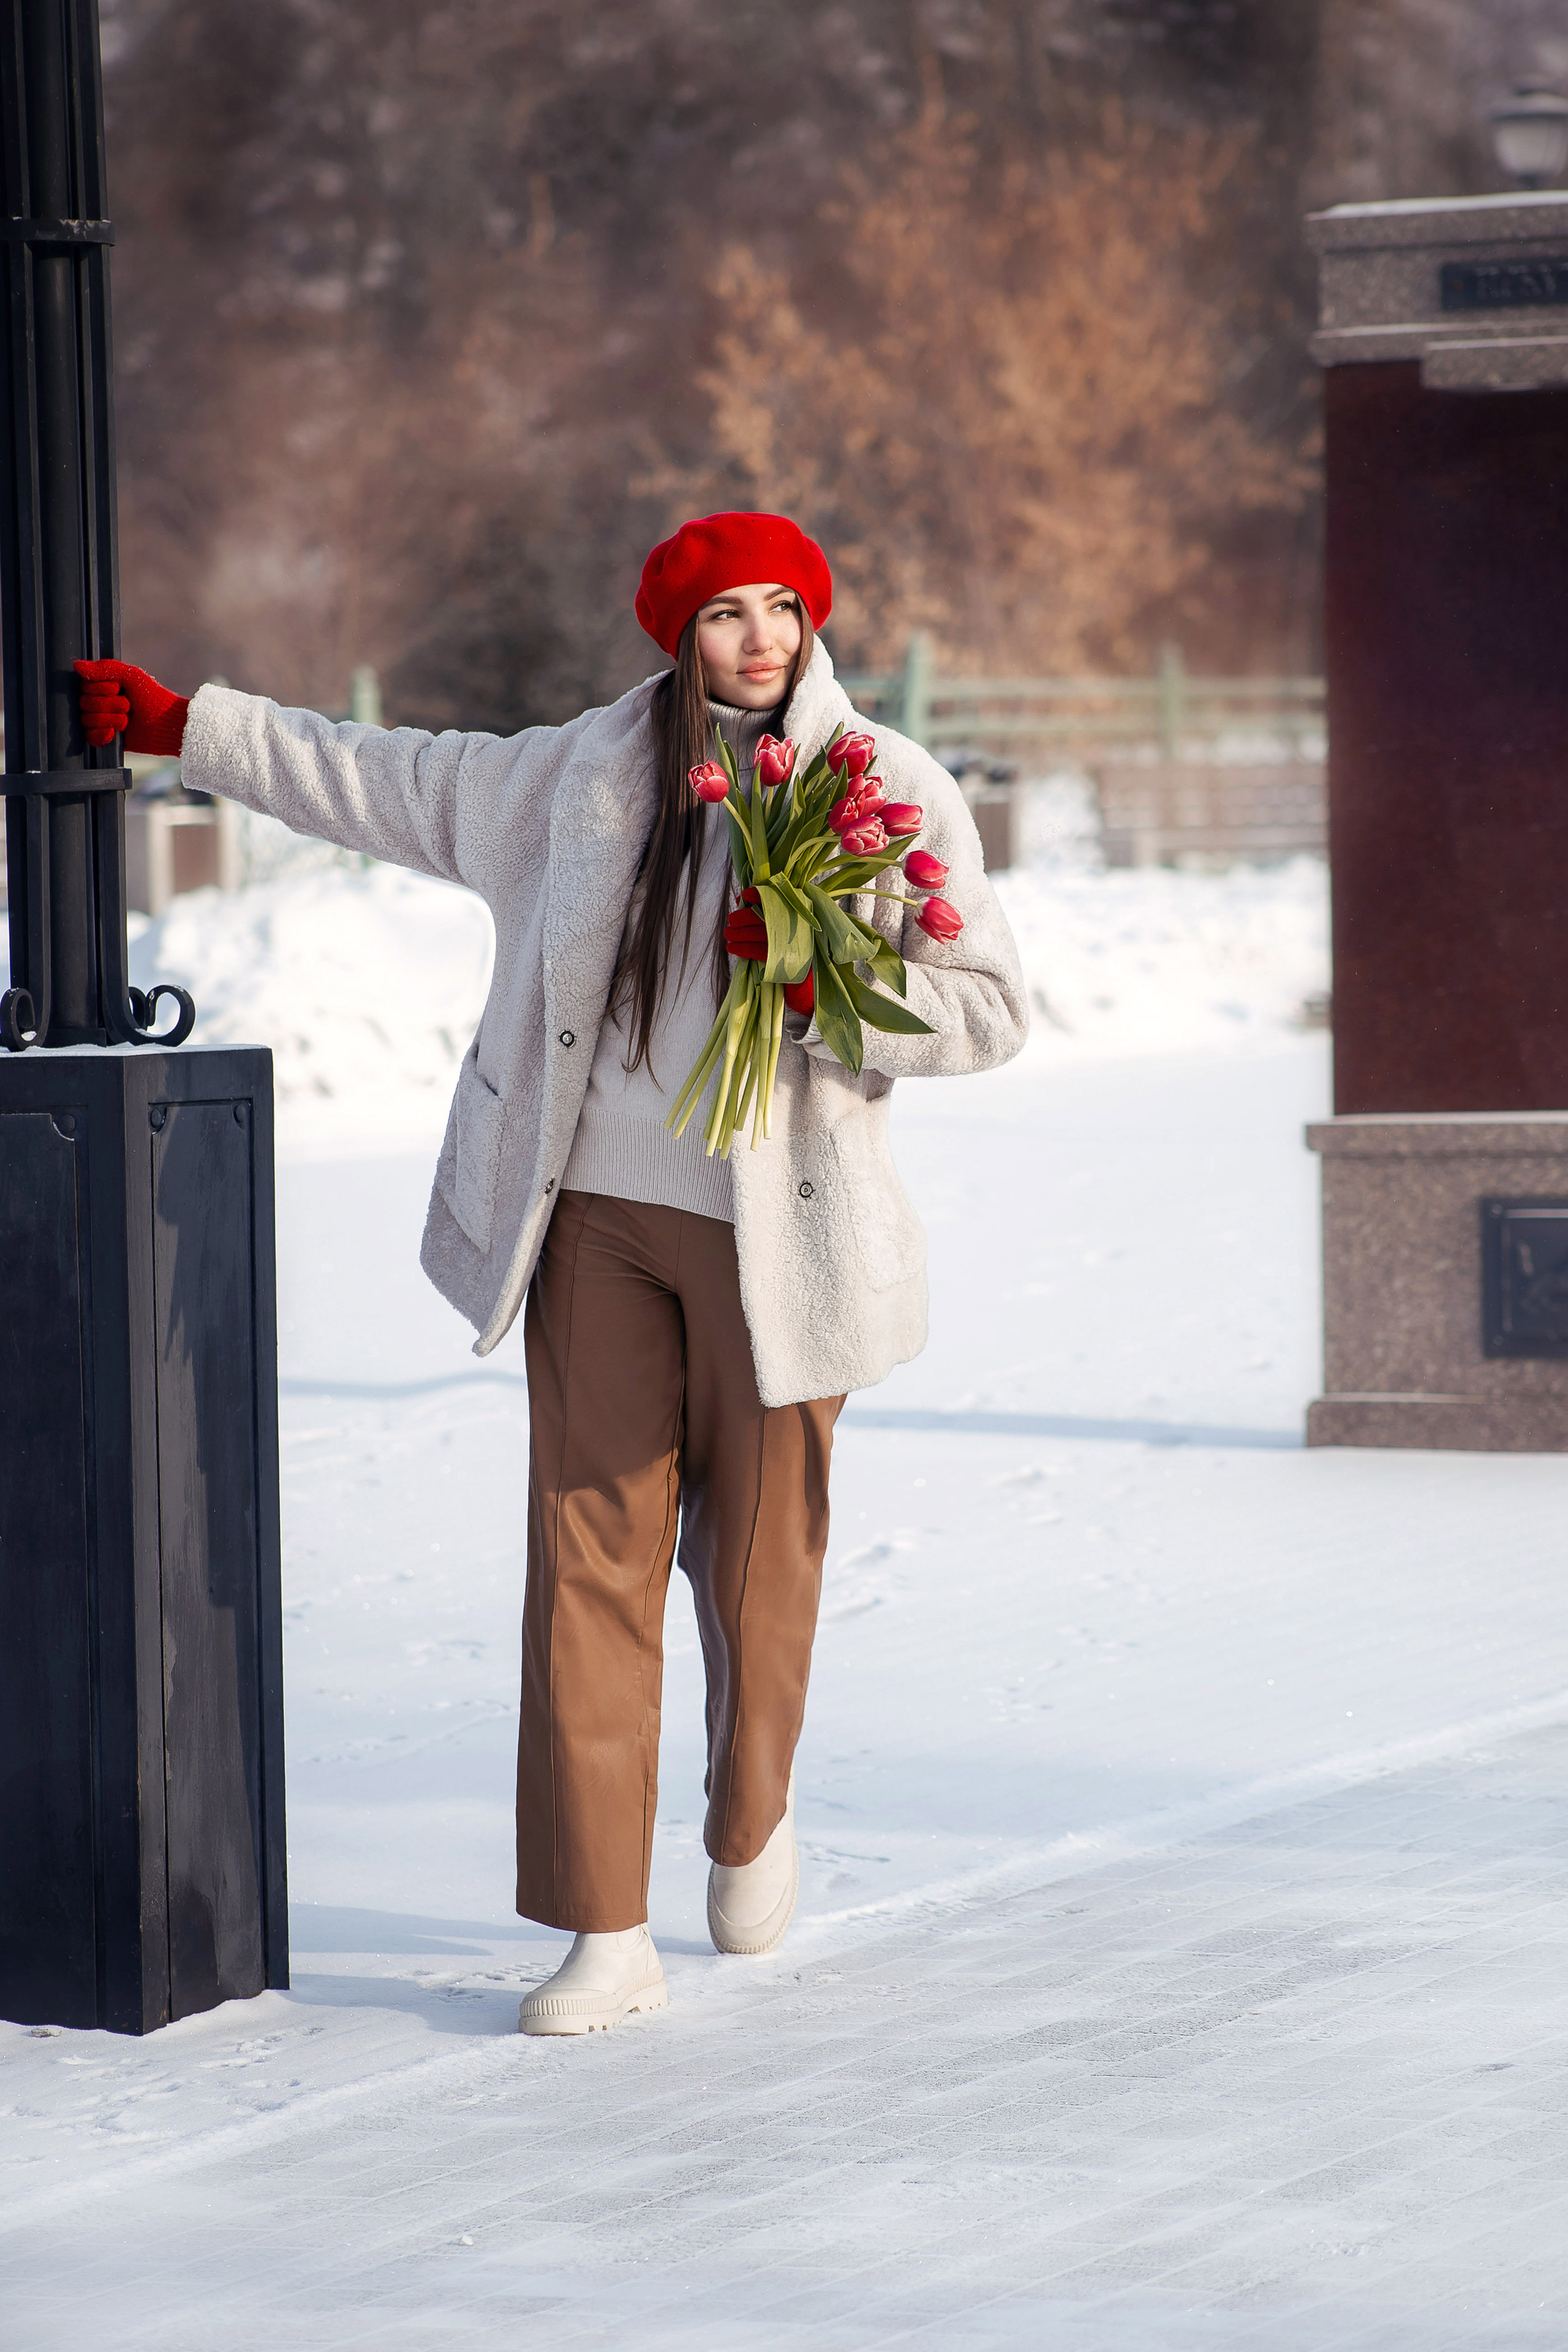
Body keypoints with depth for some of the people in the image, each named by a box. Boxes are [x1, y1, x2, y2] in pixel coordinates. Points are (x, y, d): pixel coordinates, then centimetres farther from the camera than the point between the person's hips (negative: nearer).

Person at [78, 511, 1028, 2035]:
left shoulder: (891, 790, -2)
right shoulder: (582, 773, 8)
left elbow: (988, 1009, -6)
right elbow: (387, 783, 21)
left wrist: (821, 987, -21)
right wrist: (182, 727, 24)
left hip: (775, 1236, -2)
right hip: (599, 1220, 2)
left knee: (757, 1556, 8)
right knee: (590, 1557, -3)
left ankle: (751, 1823, 39)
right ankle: (605, 1937, -1)